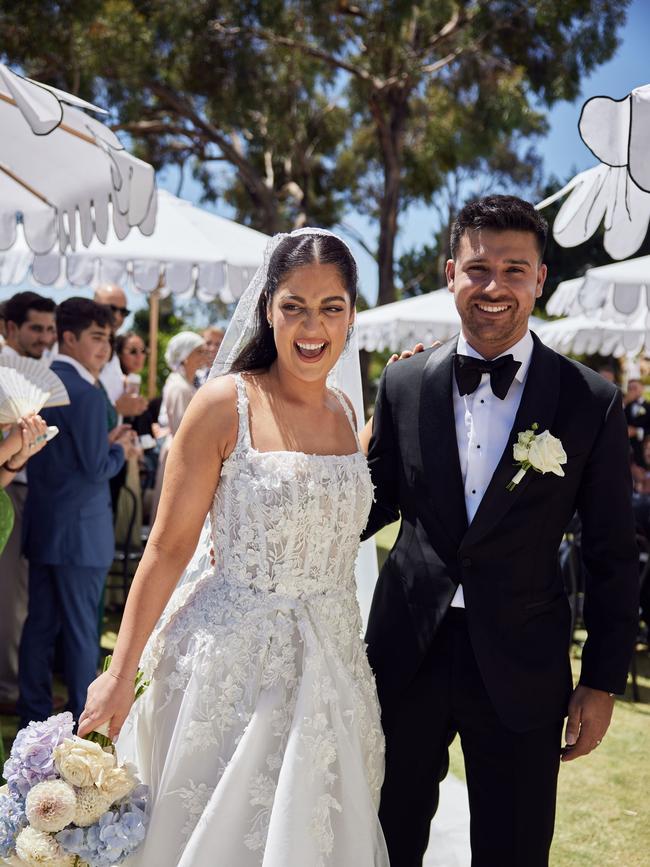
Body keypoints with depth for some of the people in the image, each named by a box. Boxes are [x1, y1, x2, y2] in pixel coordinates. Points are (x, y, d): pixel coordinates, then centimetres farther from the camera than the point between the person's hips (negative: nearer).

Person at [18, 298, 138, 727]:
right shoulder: (86, 394, -18)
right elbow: (97, 468, -18)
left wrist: (105, 444, 11)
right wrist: (119, 450, 1)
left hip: (41, 526, 8)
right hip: (79, 530, -8)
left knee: (40, 623, 13)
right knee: (81, 630, 2)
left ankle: (34, 714, 20)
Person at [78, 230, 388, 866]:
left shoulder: (344, 414, 6)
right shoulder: (225, 405, -12)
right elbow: (168, 547, -10)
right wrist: (121, 673, -10)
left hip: (329, 663, 6)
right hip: (234, 662, -5)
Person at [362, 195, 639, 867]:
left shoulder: (592, 403, -7)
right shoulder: (403, 384, -1)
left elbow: (612, 558, -2)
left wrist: (603, 682, -2)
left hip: (521, 669, -2)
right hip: (407, 657, 2)